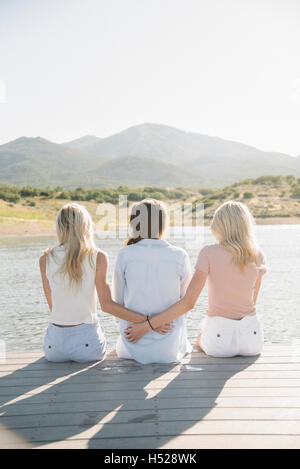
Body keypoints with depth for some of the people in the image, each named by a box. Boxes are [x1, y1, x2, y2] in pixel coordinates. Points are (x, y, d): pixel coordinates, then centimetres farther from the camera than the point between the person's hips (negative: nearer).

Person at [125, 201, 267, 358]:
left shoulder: (209, 253, -13)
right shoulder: (257, 256, -2)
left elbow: (188, 302, -18)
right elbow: (252, 301, 9)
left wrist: (146, 326, -14)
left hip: (219, 338, -2)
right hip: (253, 337, 3)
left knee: (201, 338, 36)